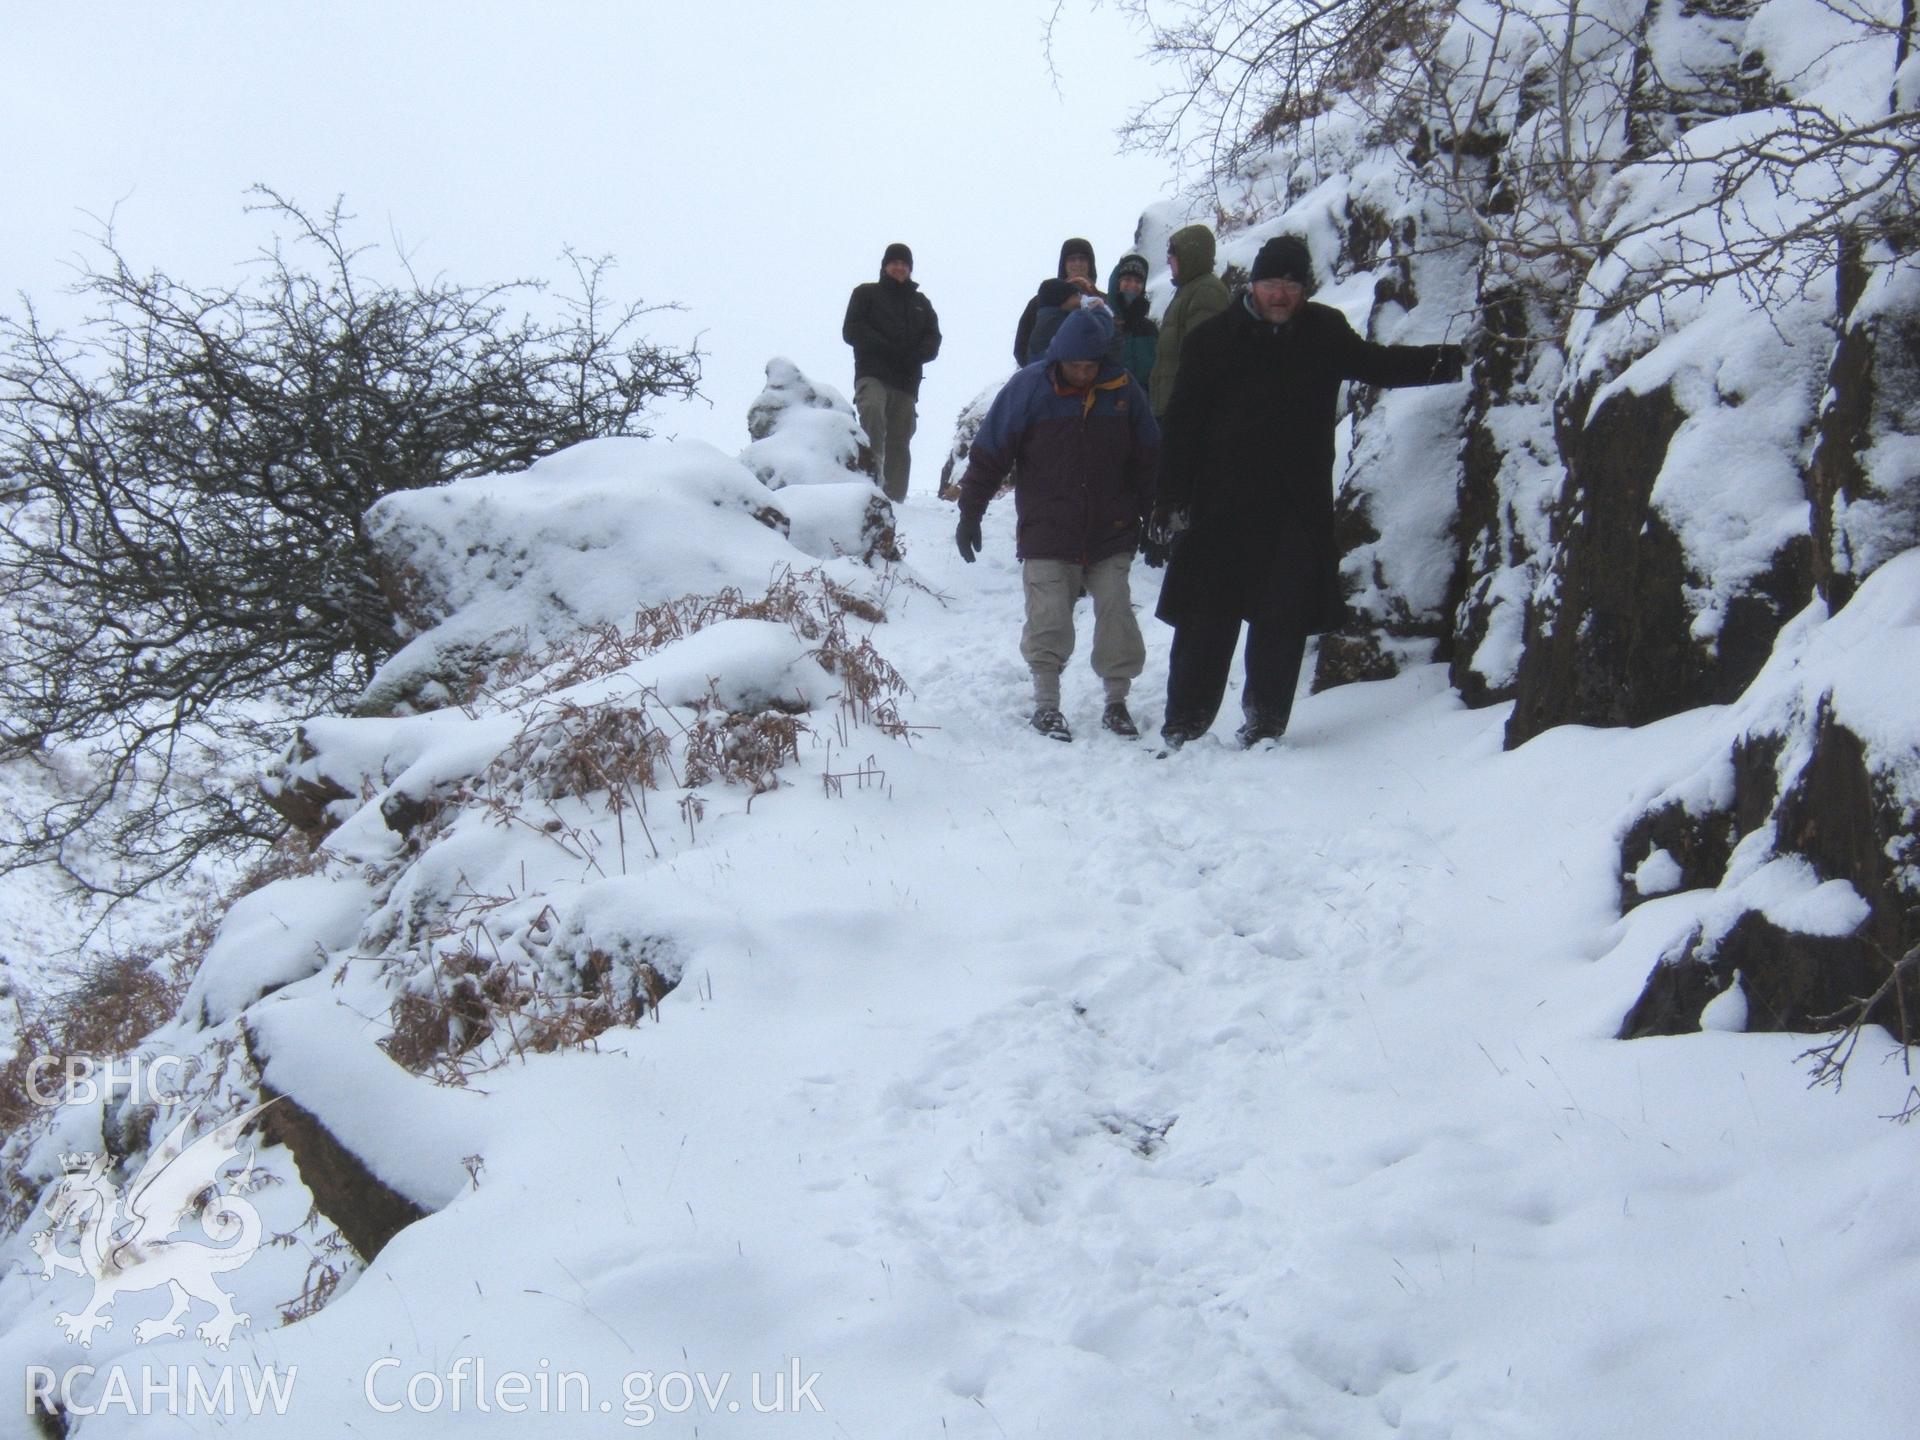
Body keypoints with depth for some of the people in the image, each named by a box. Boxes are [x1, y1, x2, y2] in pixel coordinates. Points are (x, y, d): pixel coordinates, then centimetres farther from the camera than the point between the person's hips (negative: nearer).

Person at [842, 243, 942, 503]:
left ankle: (894, 498, 2)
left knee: (899, 443, 0)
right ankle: (872, 469, -34)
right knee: (872, 408, -35)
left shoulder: (921, 302, 25)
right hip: (872, 375, -4)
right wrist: (886, 348, -12)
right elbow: (851, 330, 2)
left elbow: (933, 340, 14)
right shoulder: (866, 293, 14)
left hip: (907, 382, 4)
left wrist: (914, 355, -9)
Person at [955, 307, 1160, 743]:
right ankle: (1046, 704, 10)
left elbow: (1148, 461, 11)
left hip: (1111, 534, 2)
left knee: (1117, 615, 0)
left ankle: (1116, 702, 13)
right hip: (1046, 536, -2)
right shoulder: (1028, 389, -7)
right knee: (1048, 622, -4)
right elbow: (989, 454, -2)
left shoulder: (1123, 391, 0)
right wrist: (969, 515, 0)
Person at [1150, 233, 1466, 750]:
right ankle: (1184, 727, 9)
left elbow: (1374, 363, 21)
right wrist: (1170, 494, -8)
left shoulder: (1325, 332, 7)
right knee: (1207, 617, -1)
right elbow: (1183, 421, -2)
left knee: (1284, 619, 5)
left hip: (1299, 508, 3)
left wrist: (1441, 361, 6)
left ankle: (1265, 726, 17)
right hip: (1223, 506, -2)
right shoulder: (1216, 337, -2)